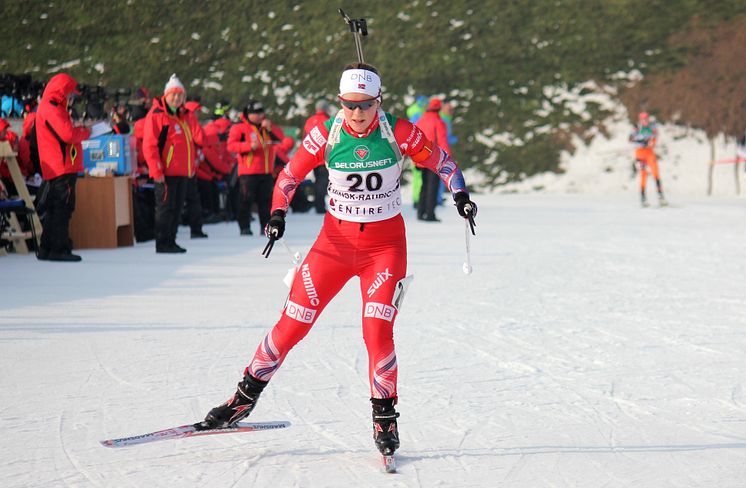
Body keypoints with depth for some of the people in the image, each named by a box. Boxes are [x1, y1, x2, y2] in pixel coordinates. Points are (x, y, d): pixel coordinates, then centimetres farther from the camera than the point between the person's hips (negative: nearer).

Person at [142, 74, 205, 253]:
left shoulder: (186, 116, 16)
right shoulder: (156, 114, -7)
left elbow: (199, 138, 17)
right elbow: (149, 145, -13)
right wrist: (156, 171, -17)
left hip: (183, 171, 7)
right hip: (165, 172, -7)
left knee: (177, 207, 11)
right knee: (166, 207, -4)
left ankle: (171, 241, 18)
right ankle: (162, 243, 2)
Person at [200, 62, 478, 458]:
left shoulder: (399, 132, -12)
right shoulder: (326, 133, -9)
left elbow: (439, 160, 3)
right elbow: (291, 173, 4)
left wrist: (460, 195, -10)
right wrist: (278, 213, -10)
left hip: (385, 244, -1)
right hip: (336, 240, 1)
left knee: (377, 332, -14)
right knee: (292, 324, -1)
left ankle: (384, 417, 6)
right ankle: (246, 396, 16)